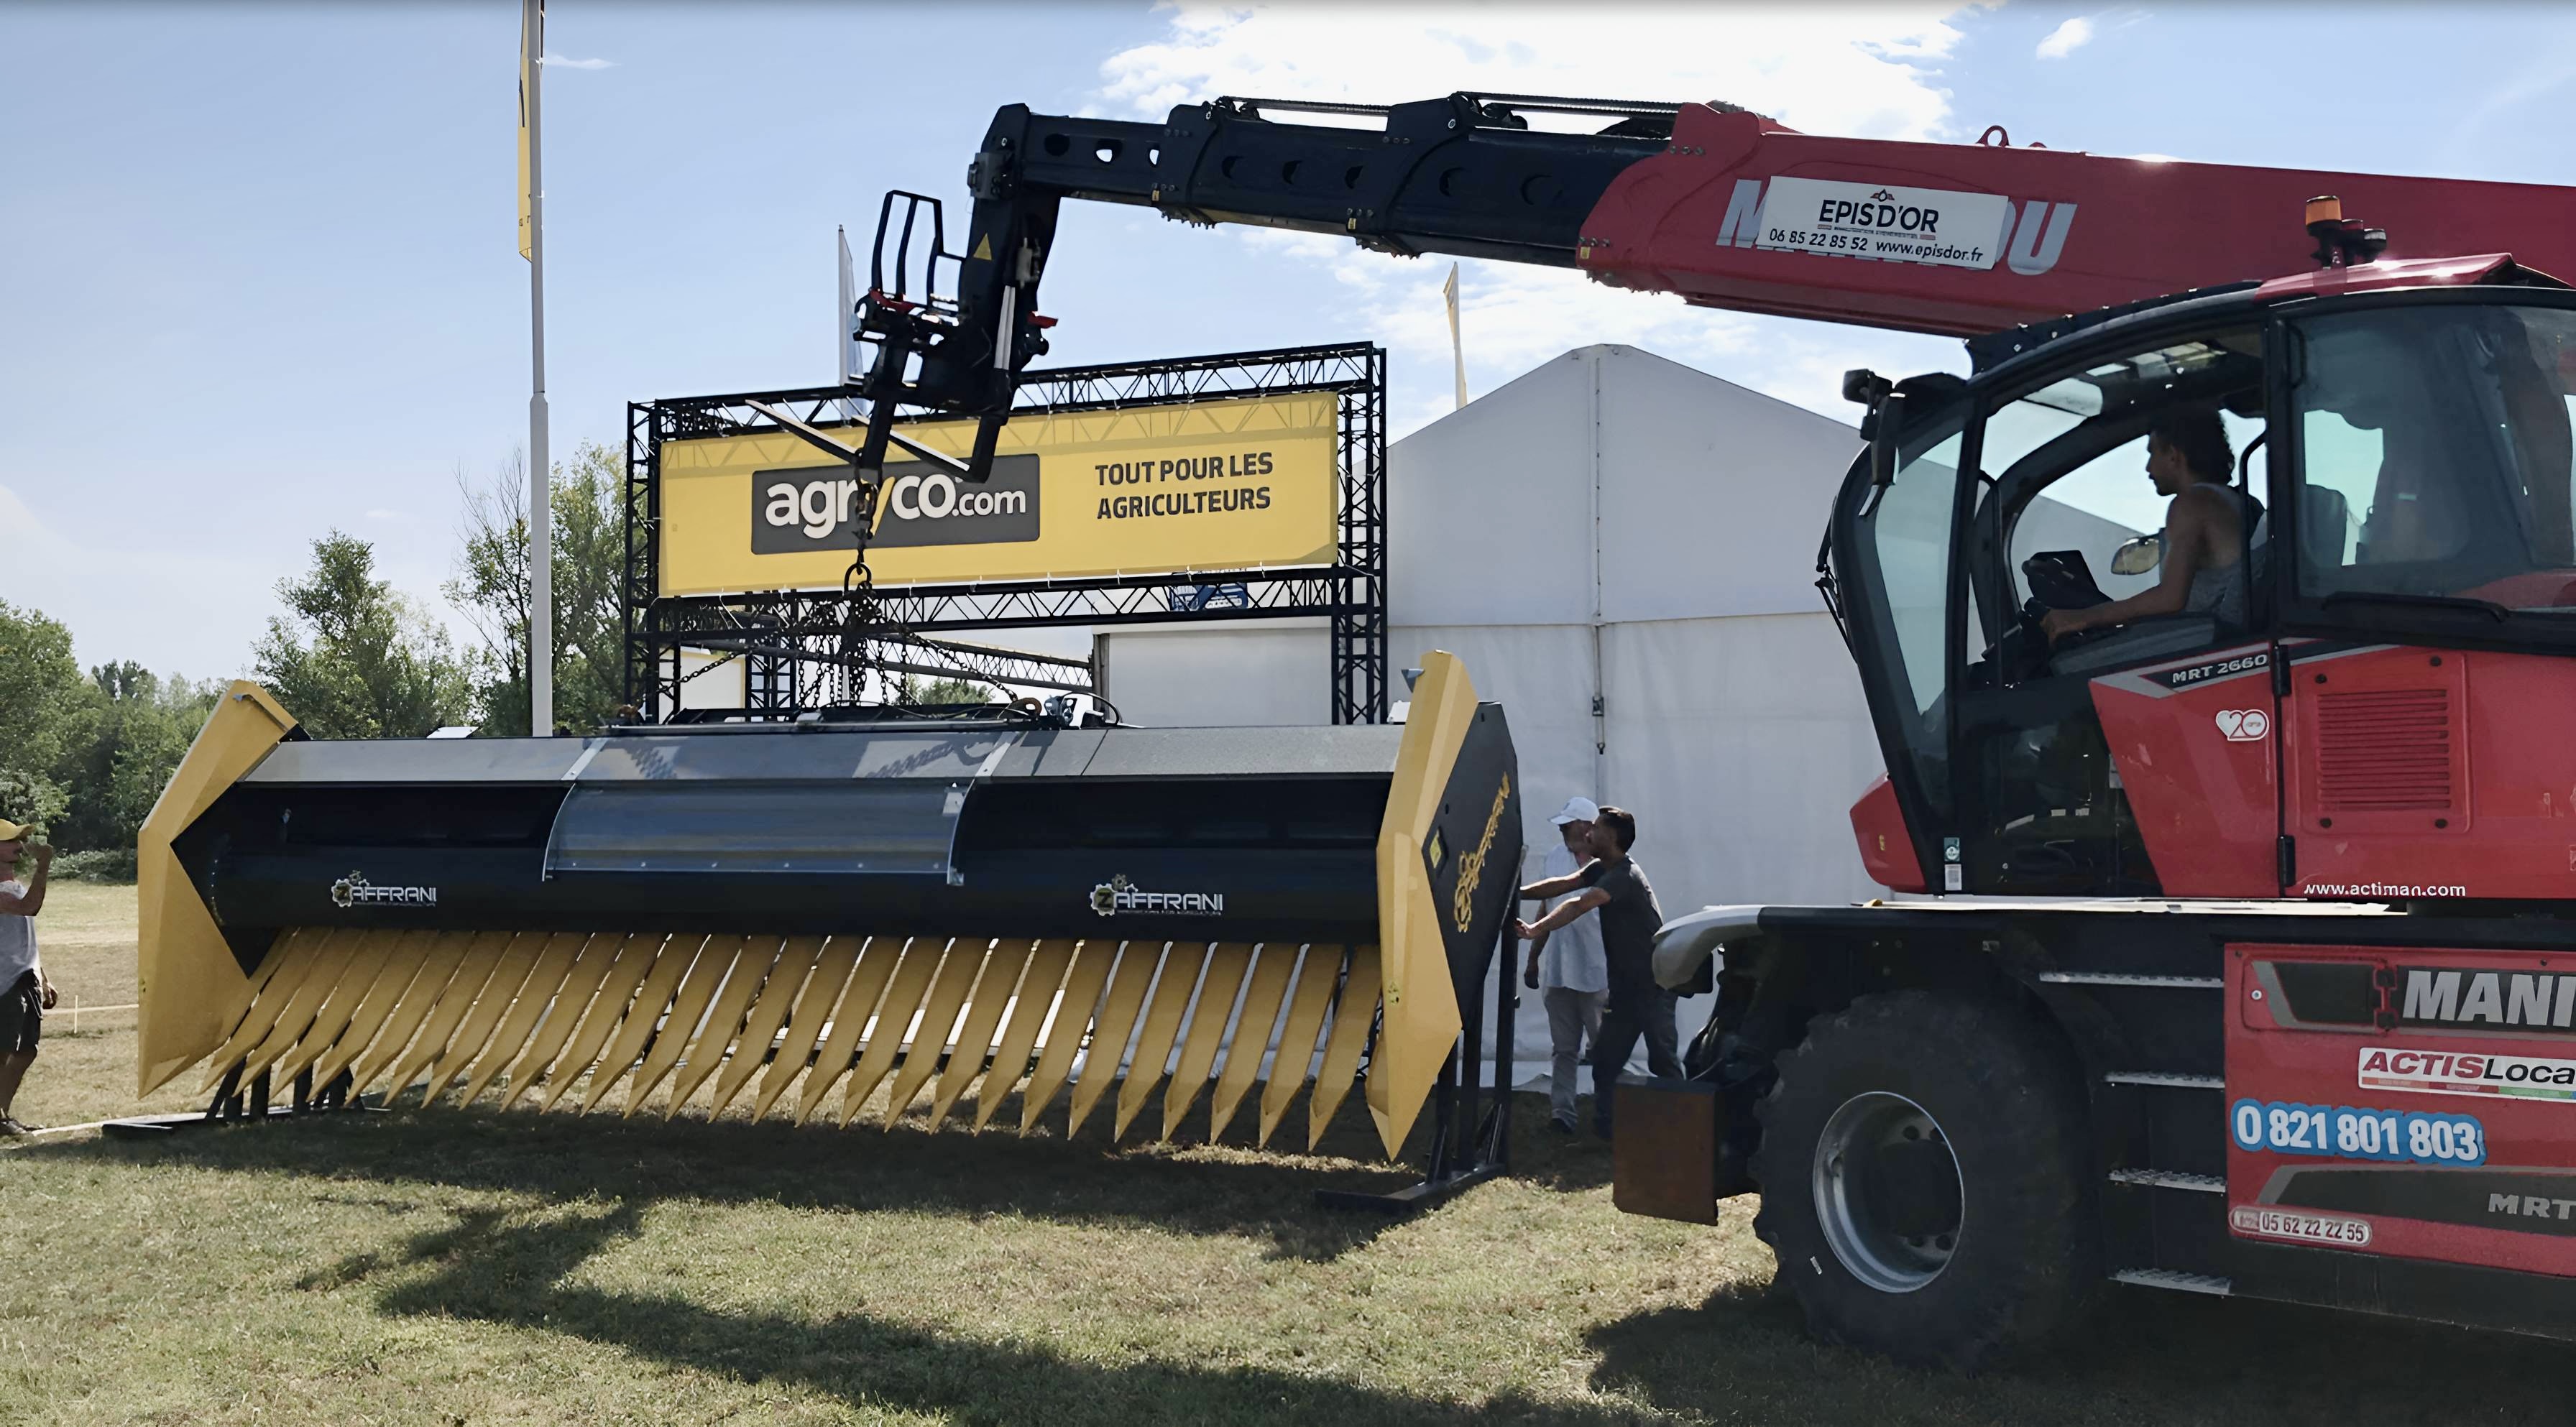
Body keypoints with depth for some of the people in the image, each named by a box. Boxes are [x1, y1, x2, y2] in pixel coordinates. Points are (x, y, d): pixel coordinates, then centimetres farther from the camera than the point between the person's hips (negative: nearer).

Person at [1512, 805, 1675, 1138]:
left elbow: (1579, 905, -33)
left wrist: (1535, 930, -42)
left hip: (1653, 984, -9)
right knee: (1605, 1057, 6)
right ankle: (1605, 1129, 10)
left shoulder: (1624, 876, -20)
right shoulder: (1601, 869, 11)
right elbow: (1562, 886, 6)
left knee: (1663, 1062, -7)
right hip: (1624, 985, 9)